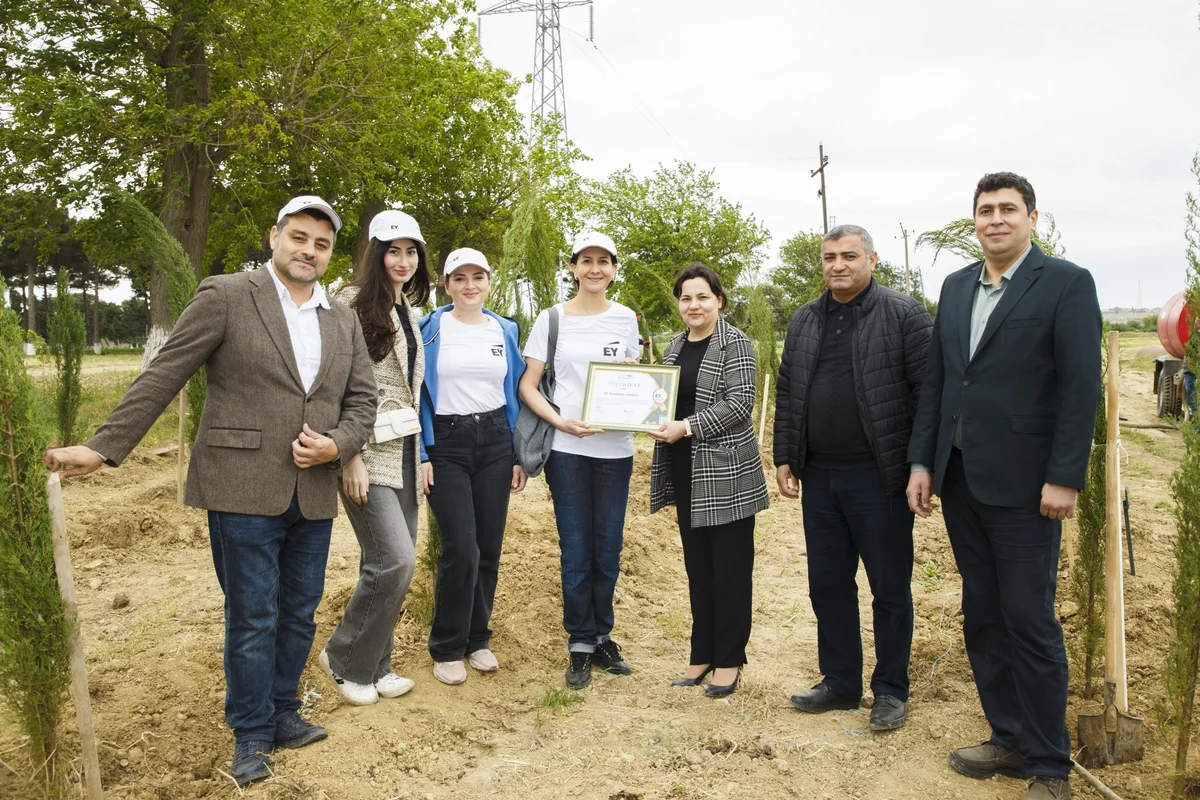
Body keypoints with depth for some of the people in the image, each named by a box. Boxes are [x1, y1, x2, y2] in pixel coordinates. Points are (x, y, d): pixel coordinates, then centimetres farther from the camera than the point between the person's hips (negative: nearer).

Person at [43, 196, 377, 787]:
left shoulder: (344, 321, 11)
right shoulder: (225, 297, -4)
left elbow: (362, 399, 12)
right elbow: (162, 378, -5)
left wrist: (337, 445, -6)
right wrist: (103, 448, -7)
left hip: (314, 494, 5)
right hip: (243, 489, -5)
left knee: (300, 612, 13)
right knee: (252, 618, 4)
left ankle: (281, 712, 32)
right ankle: (251, 734, 22)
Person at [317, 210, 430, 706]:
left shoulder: (410, 312, 16)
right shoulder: (353, 304, -8)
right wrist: (351, 458, -18)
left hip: (404, 453, 8)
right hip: (367, 454, -8)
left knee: (390, 564, 10)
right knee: (395, 559, -13)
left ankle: (374, 666, 25)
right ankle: (344, 660, 9)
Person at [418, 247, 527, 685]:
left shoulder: (504, 331, 9)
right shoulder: (431, 329, 0)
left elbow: (514, 393, 11)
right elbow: (419, 394, -1)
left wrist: (520, 455, 6)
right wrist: (423, 454, -9)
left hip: (495, 441, 3)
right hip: (446, 444, -3)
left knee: (489, 547, 5)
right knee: (461, 550, -10)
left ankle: (478, 639, 23)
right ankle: (447, 648, 8)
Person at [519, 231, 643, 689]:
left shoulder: (626, 319, 9)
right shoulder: (552, 319, 1)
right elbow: (527, 385, 0)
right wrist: (561, 422, -15)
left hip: (615, 448, 2)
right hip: (567, 448, -2)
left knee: (608, 548, 9)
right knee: (576, 550, 3)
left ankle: (601, 637, 26)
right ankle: (580, 644, 17)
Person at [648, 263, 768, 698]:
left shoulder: (735, 343, -7)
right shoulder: (674, 347, 13)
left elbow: (739, 403, -15)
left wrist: (687, 427, -21)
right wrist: (659, 424, -1)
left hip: (726, 472, -6)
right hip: (686, 472, 6)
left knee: (730, 566, 2)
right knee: (697, 565, 12)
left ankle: (729, 659, 14)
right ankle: (702, 653, 23)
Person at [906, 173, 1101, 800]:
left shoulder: (1066, 283, -5)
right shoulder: (956, 286, 12)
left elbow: (1081, 388, -10)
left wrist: (1064, 479, -15)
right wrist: (922, 462, 8)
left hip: (1022, 485, -6)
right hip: (959, 479, 6)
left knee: (1029, 620, 2)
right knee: (981, 614, 13)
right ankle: (1009, 739, 28)